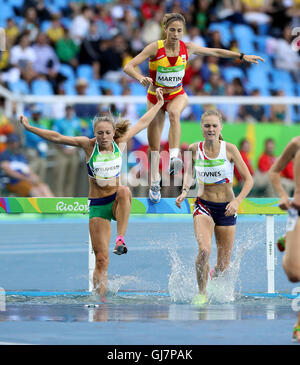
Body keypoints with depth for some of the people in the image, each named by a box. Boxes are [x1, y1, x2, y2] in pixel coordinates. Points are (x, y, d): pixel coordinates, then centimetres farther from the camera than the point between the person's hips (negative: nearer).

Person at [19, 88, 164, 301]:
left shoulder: (120, 143, 1)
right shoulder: (88, 145, -3)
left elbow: (142, 123, 14)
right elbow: (57, 137, -3)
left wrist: (159, 105, 20)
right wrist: (29, 128, -5)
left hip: (116, 202, 1)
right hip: (97, 205, -1)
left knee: (124, 191, -37)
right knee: (101, 259, -7)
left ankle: (121, 239, -33)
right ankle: (102, 299, 1)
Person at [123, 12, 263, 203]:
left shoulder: (187, 48, -9)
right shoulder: (155, 48, -18)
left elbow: (215, 52, 6)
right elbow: (128, 67, -22)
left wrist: (242, 56, 5)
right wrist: (141, 78, -42)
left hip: (177, 95, 0)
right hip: (156, 97, 0)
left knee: (174, 113, -38)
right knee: (154, 145, 3)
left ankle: (174, 157, -51)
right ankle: (155, 183, 25)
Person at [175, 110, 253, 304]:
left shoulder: (229, 149, -10)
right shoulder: (194, 149, -4)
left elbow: (248, 180, -7)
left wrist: (237, 201, -21)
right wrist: (185, 191, -4)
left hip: (226, 208, 0)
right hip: (204, 206, 0)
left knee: (223, 265, 6)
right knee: (204, 250, -26)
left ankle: (214, 274, 43)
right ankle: (202, 293, -6)